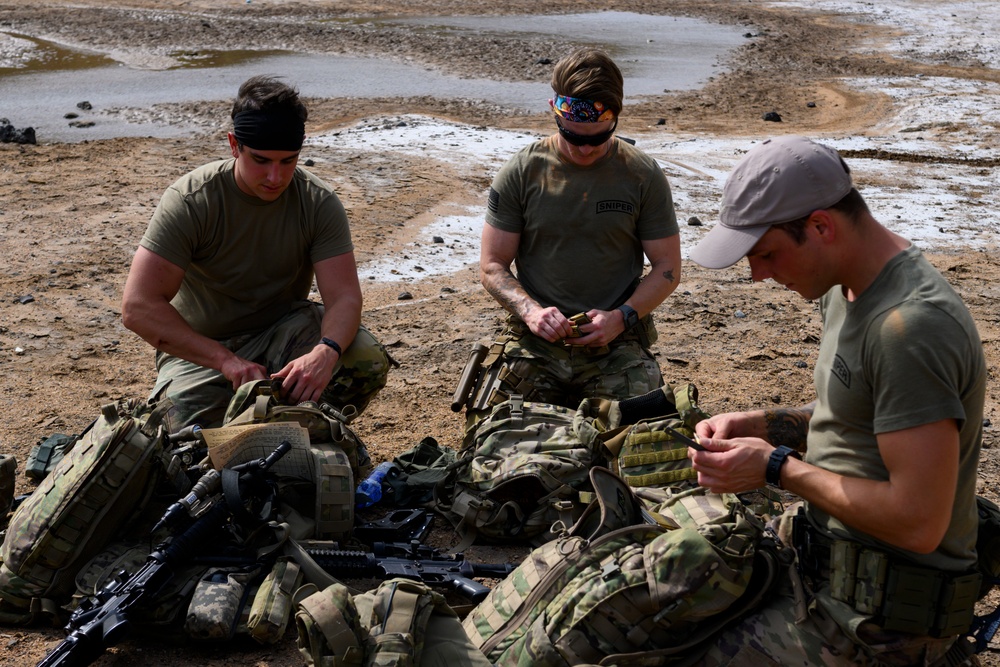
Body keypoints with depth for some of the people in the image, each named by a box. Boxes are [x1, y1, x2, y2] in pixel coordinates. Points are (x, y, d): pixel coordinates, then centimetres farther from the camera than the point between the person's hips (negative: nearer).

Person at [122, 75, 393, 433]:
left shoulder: (319, 203, -11)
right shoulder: (190, 200, -19)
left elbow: (344, 295, -18)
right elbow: (138, 306, -25)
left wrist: (326, 351, -42)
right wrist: (226, 360, -35)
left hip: (285, 330, 2)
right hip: (200, 348, -2)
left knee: (368, 362, -26)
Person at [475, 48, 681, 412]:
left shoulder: (643, 176, 1)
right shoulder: (520, 173, 0)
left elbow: (667, 268, 5)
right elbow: (492, 266, 4)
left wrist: (622, 317, -12)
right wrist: (530, 310, -15)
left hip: (617, 343, 0)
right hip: (533, 343, 0)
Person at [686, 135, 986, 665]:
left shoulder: (911, 325, -27)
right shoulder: (846, 289, 6)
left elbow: (918, 522, -28)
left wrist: (778, 468, -19)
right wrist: (759, 425, 2)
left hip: (879, 618, -9)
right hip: (824, 558, 10)